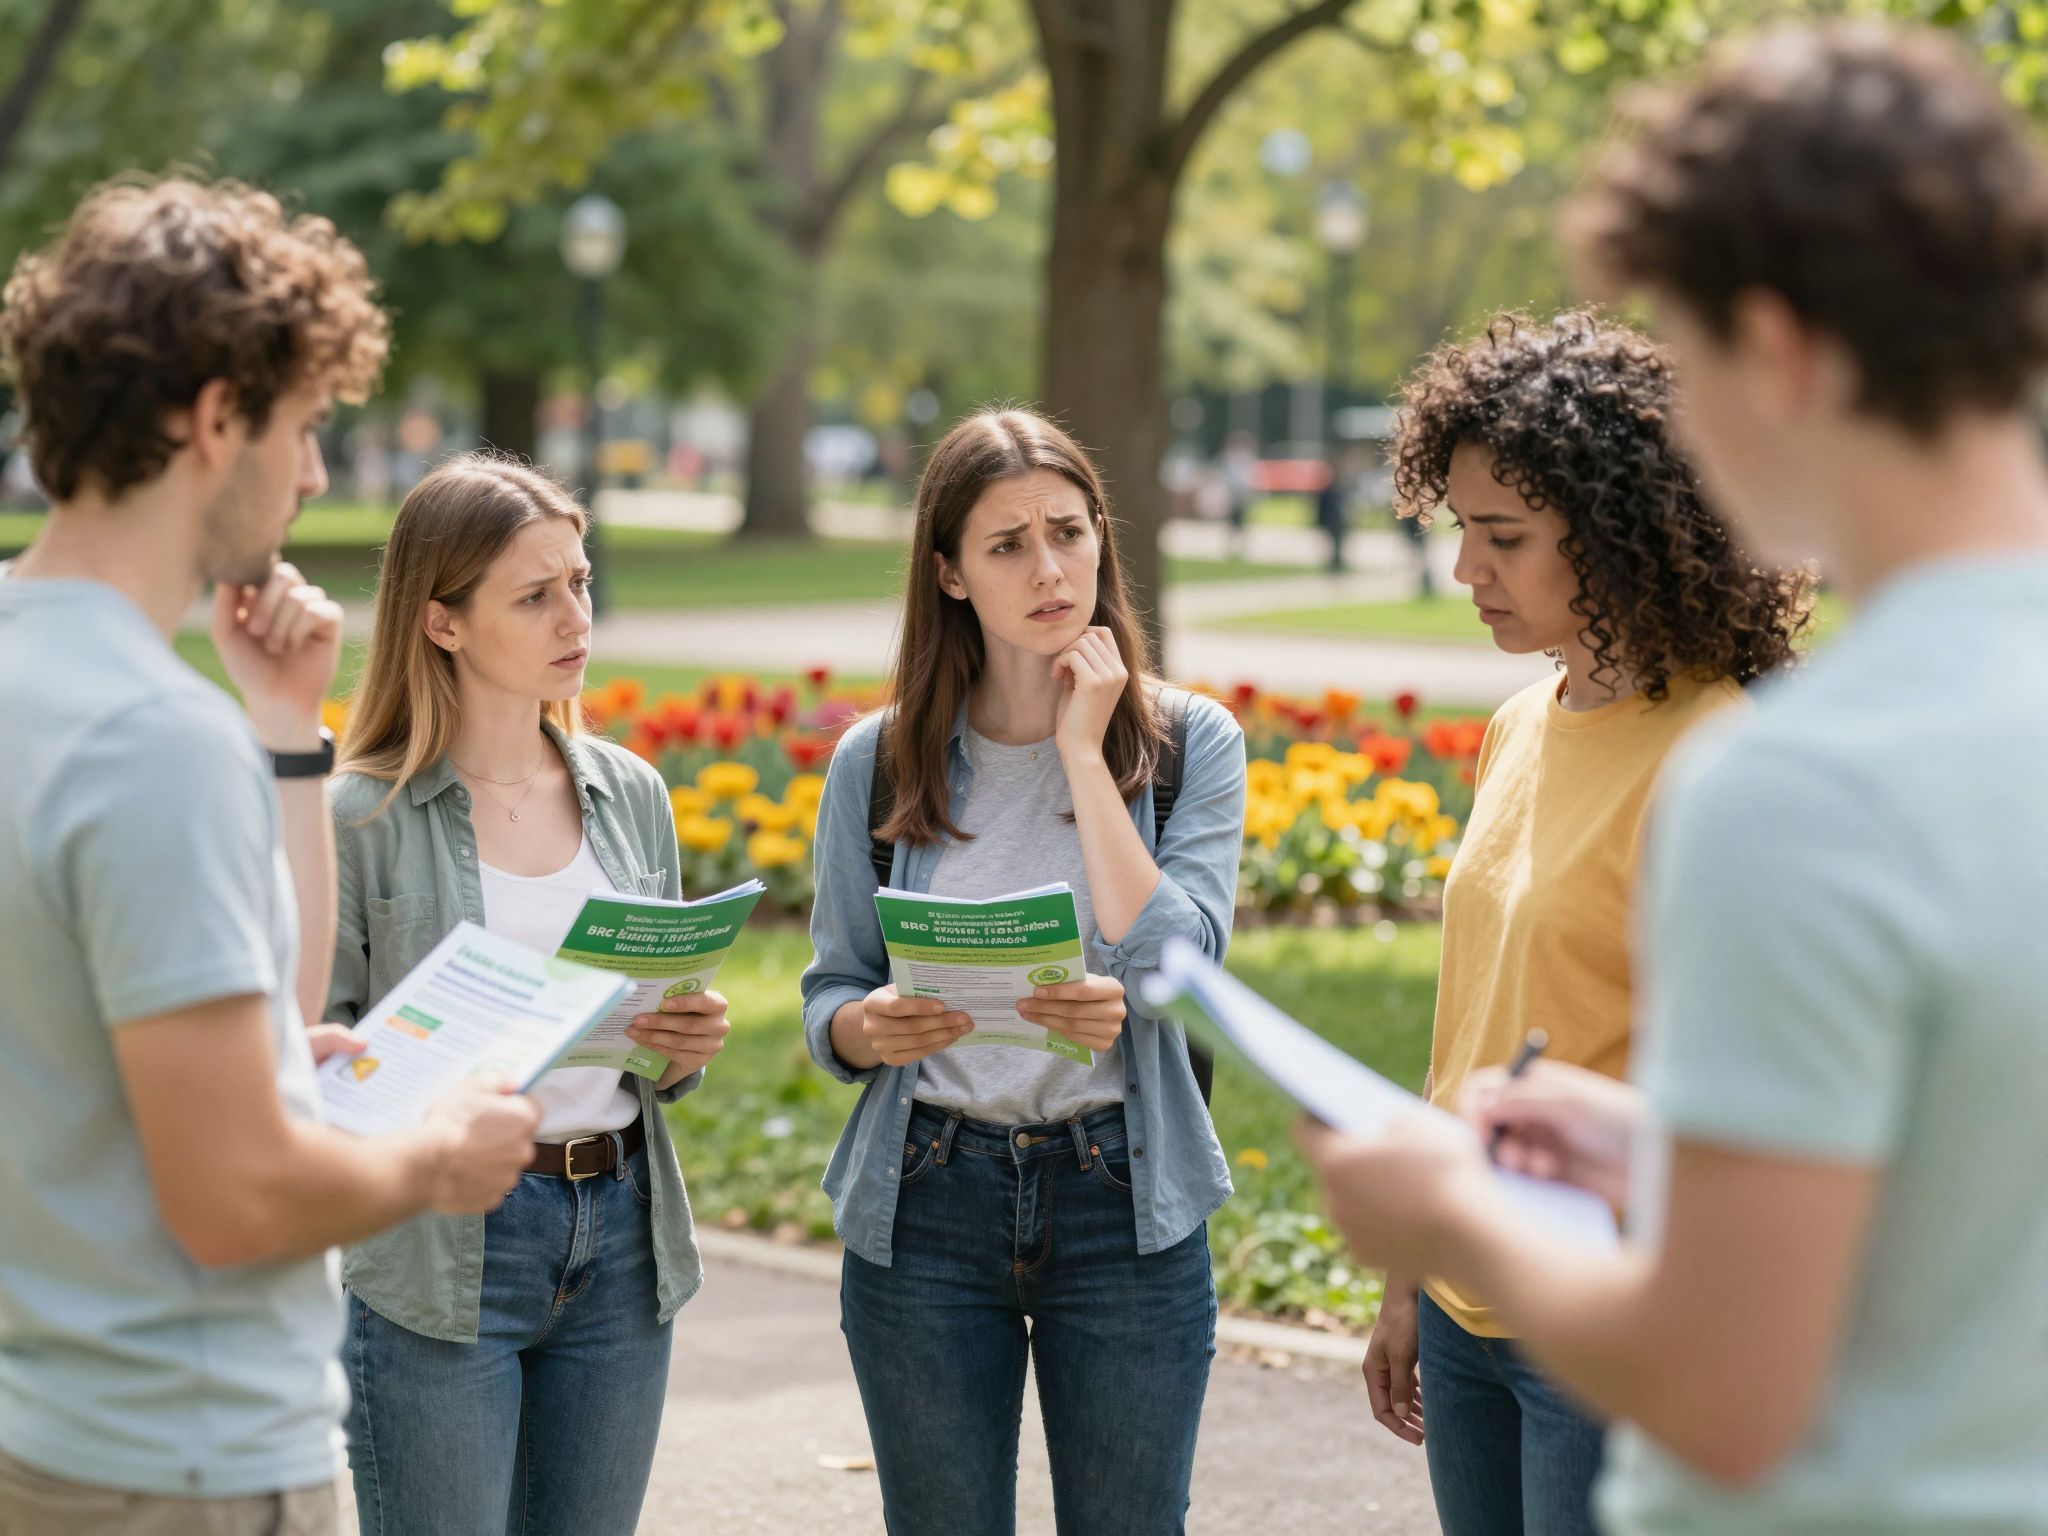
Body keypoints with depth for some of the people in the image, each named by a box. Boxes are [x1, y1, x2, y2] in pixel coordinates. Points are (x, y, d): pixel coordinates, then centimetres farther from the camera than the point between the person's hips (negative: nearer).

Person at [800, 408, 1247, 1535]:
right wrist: (867, 1028, -18)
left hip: (1124, 1198, -1)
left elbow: (1172, 970, -15)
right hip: (924, 1200, 1)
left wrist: (1083, 751, -13)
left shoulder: (1193, 744, -2)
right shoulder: (878, 764, 0)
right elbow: (829, 995, 6)